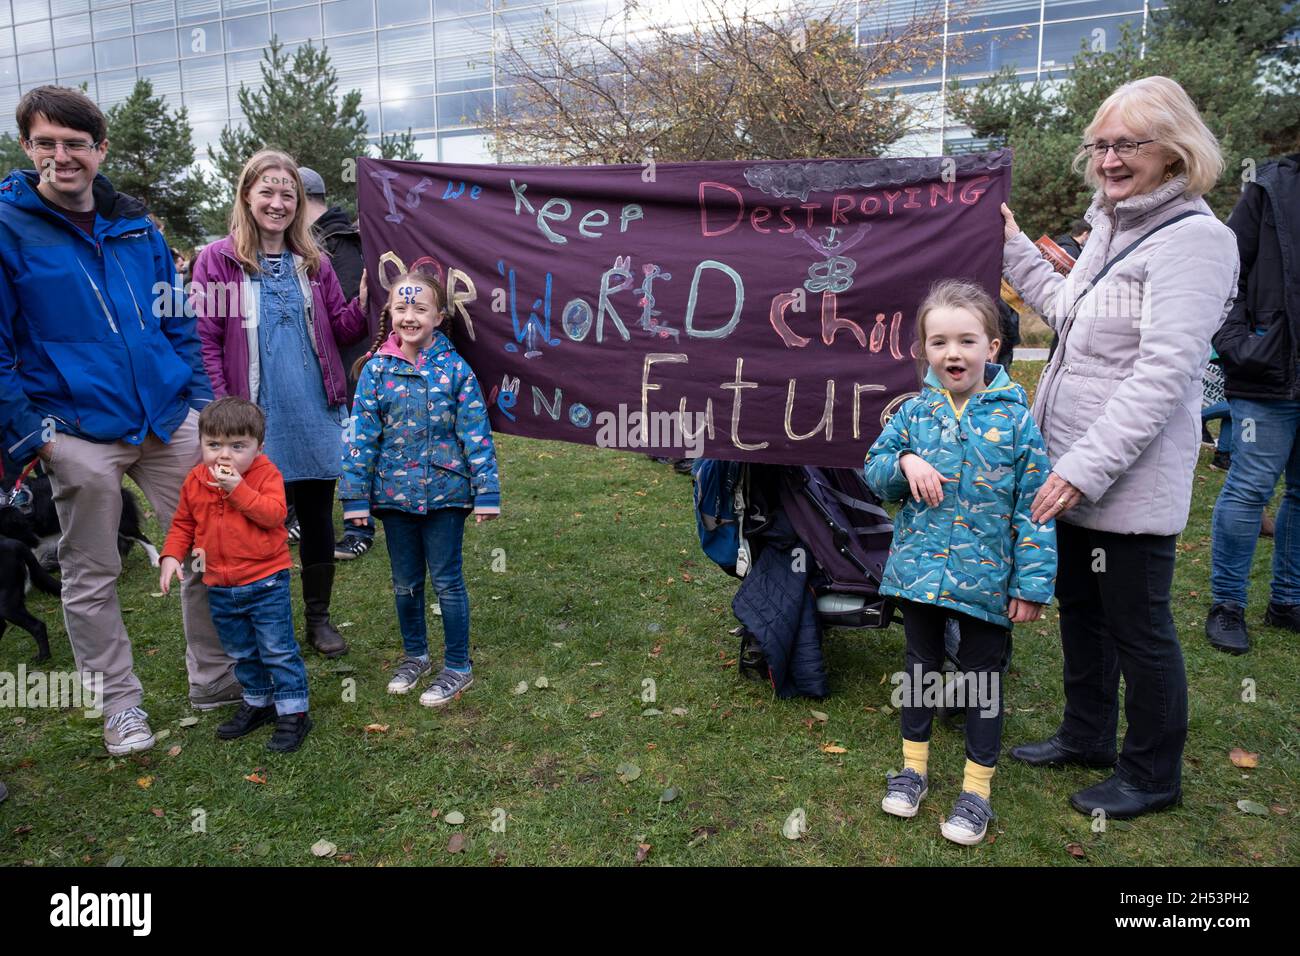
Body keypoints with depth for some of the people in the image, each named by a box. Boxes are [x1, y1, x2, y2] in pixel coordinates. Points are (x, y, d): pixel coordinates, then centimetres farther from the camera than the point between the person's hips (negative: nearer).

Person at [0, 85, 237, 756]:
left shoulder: (136, 225, 9)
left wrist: (197, 399, 7)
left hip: (169, 422, 4)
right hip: (79, 434, -4)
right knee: (91, 577, 7)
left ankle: (215, 680, 25)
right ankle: (121, 705, 25)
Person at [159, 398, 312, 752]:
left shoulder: (266, 474, -11)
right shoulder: (195, 481, 2)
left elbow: (274, 513, -26)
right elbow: (183, 524, 13)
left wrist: (237, 488, -29)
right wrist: (171, 556, -1)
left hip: (266, 581, -6)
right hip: (220, 587, 6)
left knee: (278, 649, -1)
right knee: (241, 652, 20)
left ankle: (293, 711, 9)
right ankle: (258, 702, 37)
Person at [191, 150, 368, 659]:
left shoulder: (313, 262, 9)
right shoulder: (218, 260, -2)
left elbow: (339, 330, 10)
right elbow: (203, 340, -6)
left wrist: (364, 302, -9)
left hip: (317, 416, 3)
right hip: (257, 422, -3)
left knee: (318, 516, 11)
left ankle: (319, 617, 27)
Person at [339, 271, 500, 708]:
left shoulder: (454, 369, -7)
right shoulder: (376, 370, -2)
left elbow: (476, 434, -7)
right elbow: (362, 435, 0)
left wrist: (486, 492, -10)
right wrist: (355, 496, -2)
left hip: (445, 492, -3)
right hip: (394, 493, 3)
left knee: (447, 582, 7)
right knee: (405, 583, 16)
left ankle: (457, 666, 22)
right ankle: (415, 655, 37)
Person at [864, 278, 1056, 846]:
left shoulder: (1014, 417, -11)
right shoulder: (915, 411, -3)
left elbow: (1033, 505, -9)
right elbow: (874, 471, 7)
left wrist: (1032, 584, -11)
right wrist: (904, 463, -16)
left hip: (986, 579, -2)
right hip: (919, 570, 3)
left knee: (983, 680, 12)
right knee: (920, 667, 19)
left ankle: (977, 787, 30)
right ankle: (913, 766, 38)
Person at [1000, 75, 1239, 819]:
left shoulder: (1194, 239, -15)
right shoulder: (1112, 225, 12)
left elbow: (1163, 372, -22)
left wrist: (1088, 466, -26)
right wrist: (1013, 246, 23)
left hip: (1131, 482, -9)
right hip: (1077, 469, 9)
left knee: (1137, 626, 6)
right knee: (1080, 606, 20)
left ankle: (1152, 775, 27)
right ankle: (1087, 736, 40)